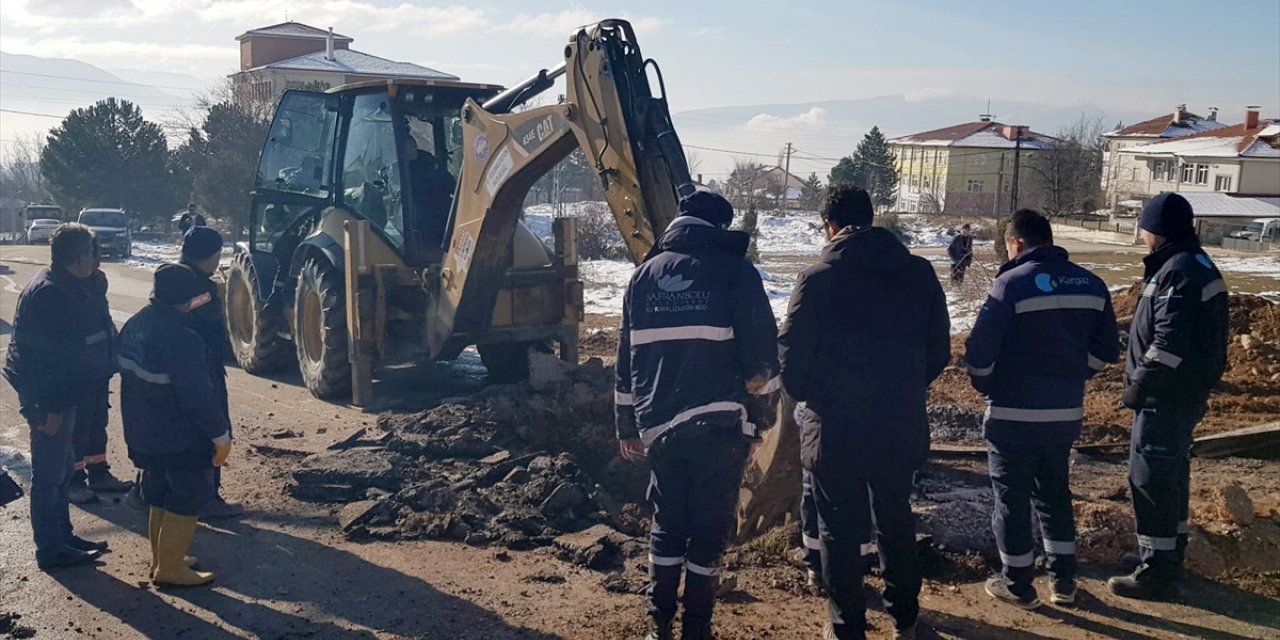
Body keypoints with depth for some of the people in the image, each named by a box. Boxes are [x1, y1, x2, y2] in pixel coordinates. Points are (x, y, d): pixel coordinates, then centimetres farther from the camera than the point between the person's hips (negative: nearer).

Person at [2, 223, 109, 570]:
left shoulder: (61, 285, 10)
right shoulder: (52, 293, -22)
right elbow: (48, 353, -25)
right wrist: (52, 408, -23)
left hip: (53, 391, 10)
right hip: (47, 395, -10)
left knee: (62, 467, 19)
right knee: (50, 473, 0)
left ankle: (63, 536, 31)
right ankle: (51, 550, 10)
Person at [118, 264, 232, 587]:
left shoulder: (135, 326, 2)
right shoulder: (181, 339, -27)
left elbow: (132, 378, 13)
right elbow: (198, 395, -25)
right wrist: (221, 435, -18)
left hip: (144, 432, 9)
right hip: (181, 437, -9)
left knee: (160, 496, 21)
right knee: (187, 499, 5)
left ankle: (161, 559, 32)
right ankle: (170, 567, 12)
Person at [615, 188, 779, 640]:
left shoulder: (644, 274, 9)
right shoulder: (736, 272, -3)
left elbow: (627, 359, 11)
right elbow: (760, 354, -7)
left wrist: (628, 426, 17)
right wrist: (761, 406, 9)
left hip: (659, 424, 4)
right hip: (720, 423, -4)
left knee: (666, 523, 16)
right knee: (709, 526, 7)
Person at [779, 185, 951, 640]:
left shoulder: (818, 277, -13)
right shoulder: (919, 273, -1)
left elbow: (791, 354, -10)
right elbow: (939, 351, 4)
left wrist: (805, 397, 10)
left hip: (834, 430, -4)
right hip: (900, 428, 4)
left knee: (840, 533, 11)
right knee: (896, 523, 21)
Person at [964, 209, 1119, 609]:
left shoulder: (1012, 283, -16)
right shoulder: (1092, 285, 3)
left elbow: (979, 352, -17)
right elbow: (1105, 351, 7)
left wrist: (988, 388, 1)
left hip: (1013, 415, -6)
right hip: (1066, 413, 6)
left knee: (1012, 498, 8)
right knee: (1054, 493, 21)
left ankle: (1018, 585, 18)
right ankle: (1063, 580, 28)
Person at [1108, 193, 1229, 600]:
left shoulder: (1177, 272, -20)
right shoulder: (1199, 265, 12)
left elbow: (1169, 343, -26)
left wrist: (1138, 387, -18)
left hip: (1166, 398, -10)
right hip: (1187, 393, 10)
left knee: (1151, 480, -4)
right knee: (1172, 475, 19)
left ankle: (1157, 573, 3)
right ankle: (1169, 556, 32)